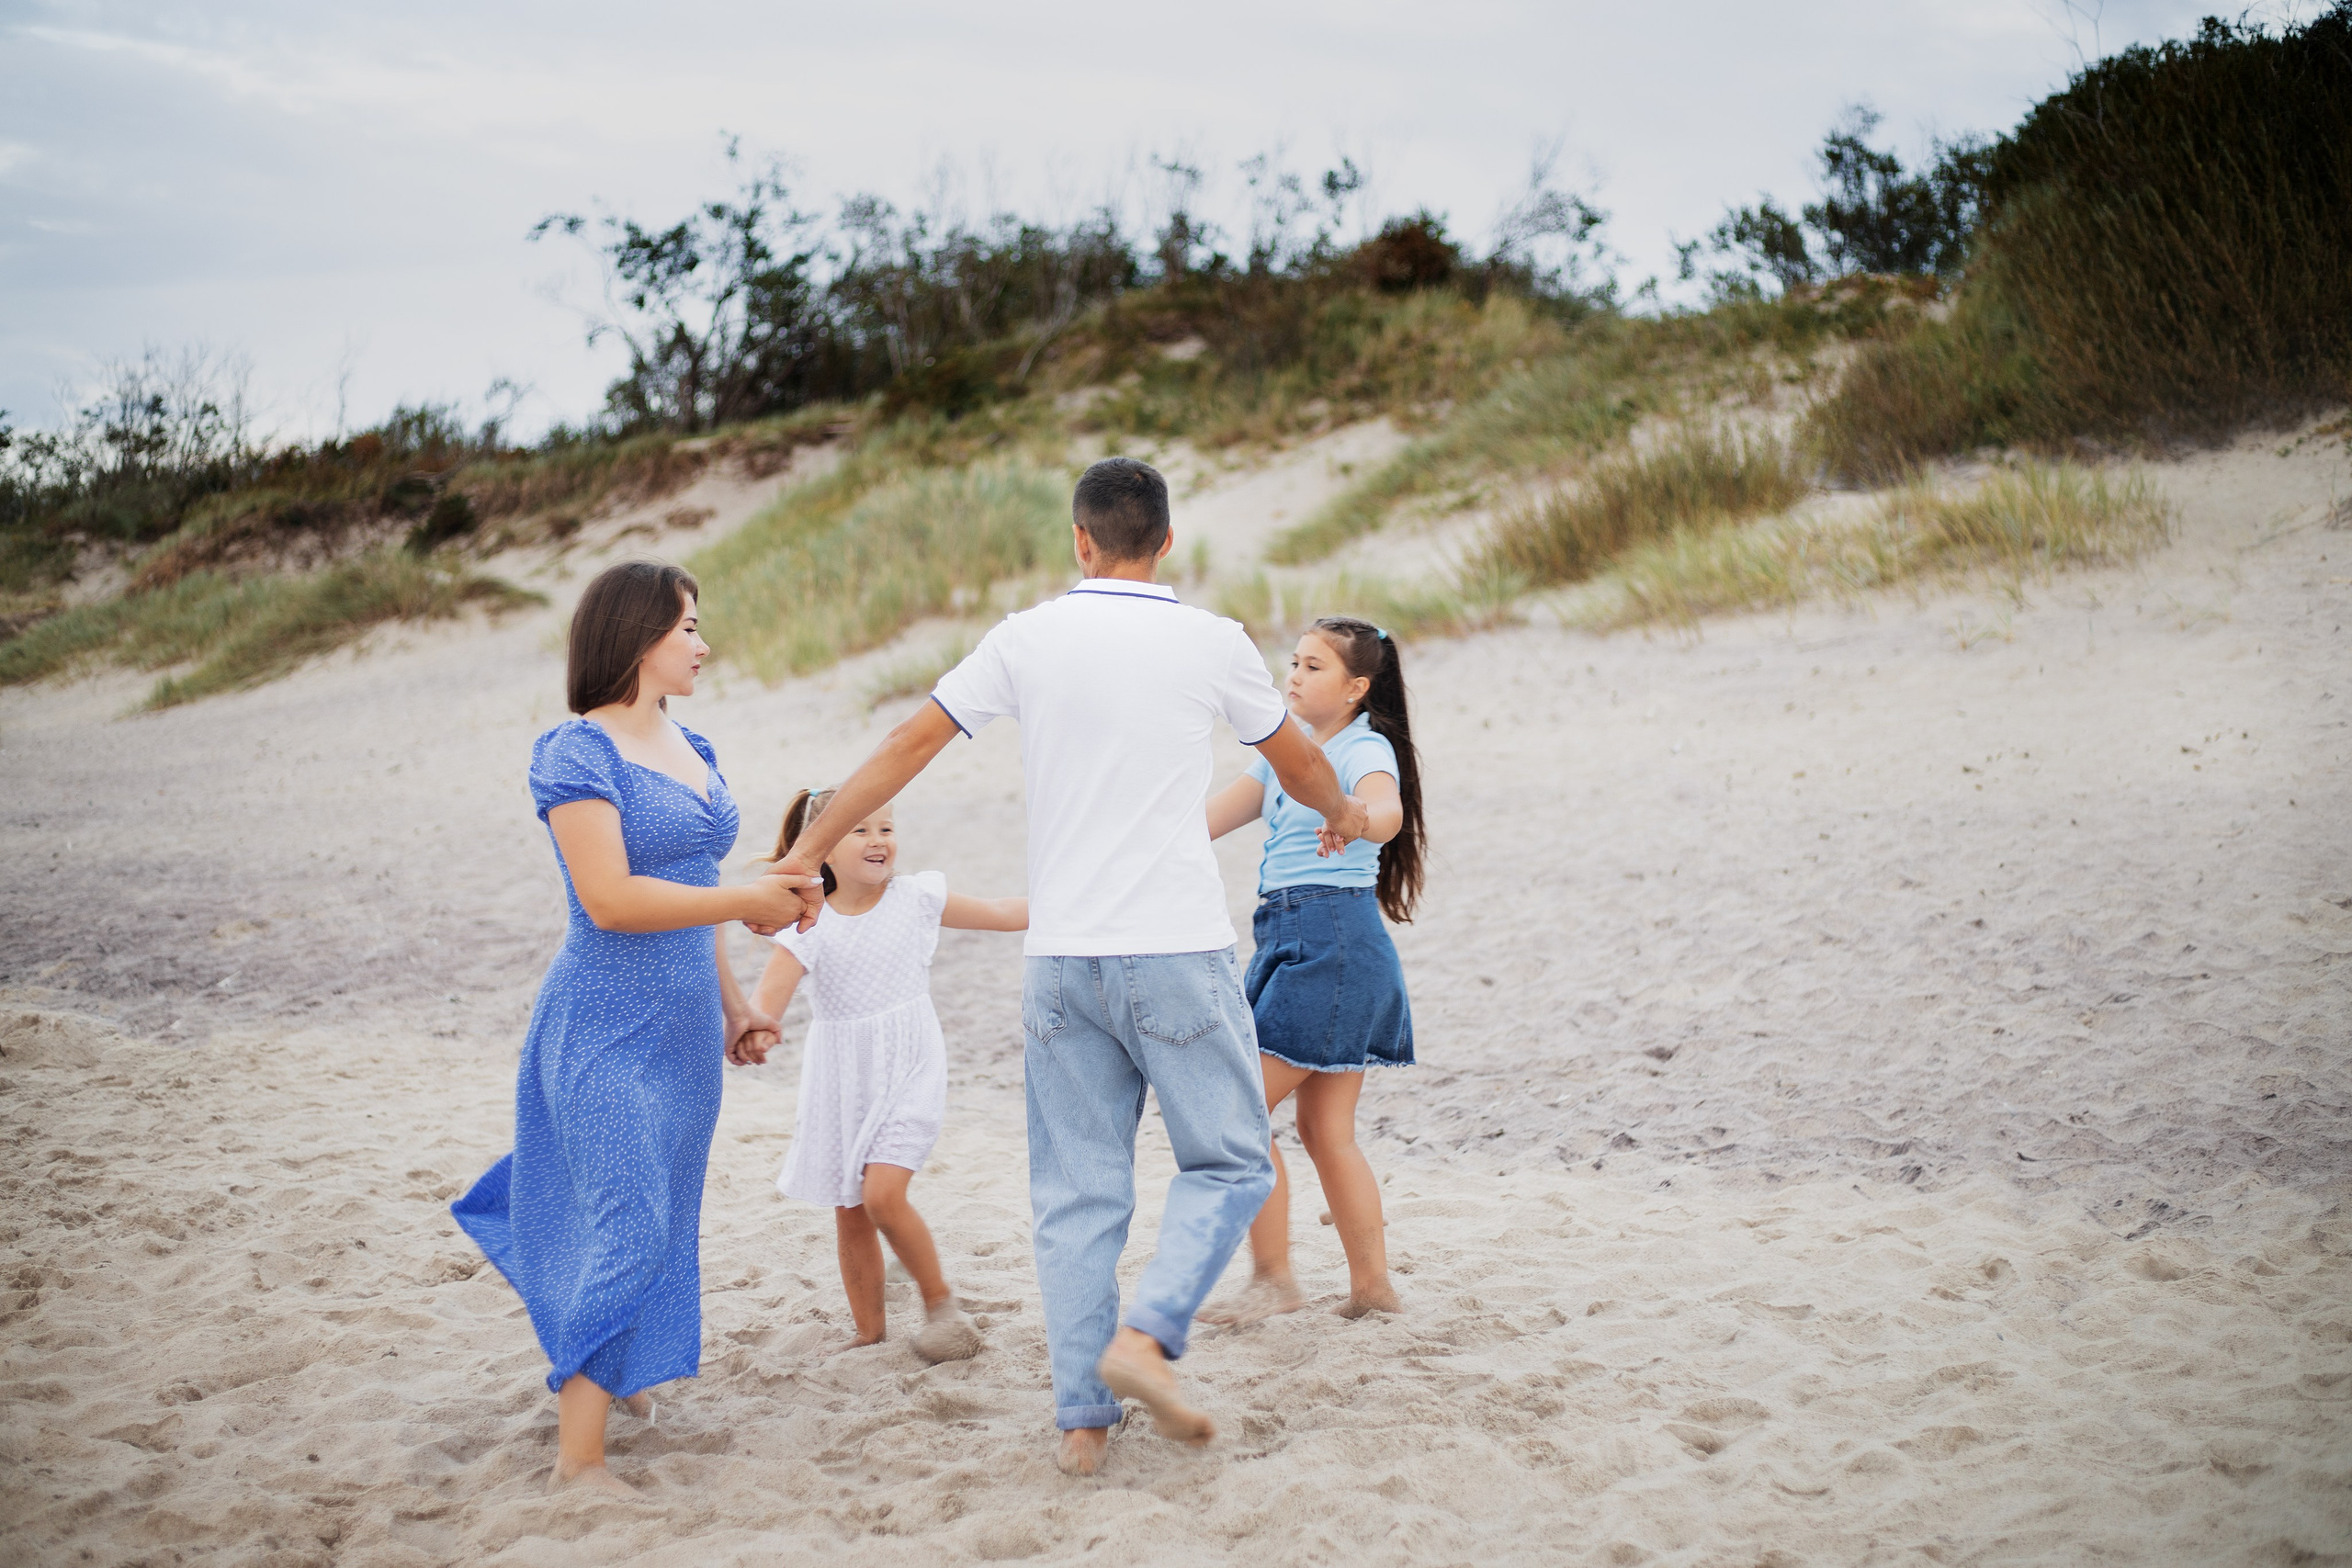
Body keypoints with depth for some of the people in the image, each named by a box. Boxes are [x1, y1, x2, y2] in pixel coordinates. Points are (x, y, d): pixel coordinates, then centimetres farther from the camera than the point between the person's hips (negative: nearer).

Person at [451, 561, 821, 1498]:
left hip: (681, 1030, 8)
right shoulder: (578, 753, -13)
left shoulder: (692, 751, 12)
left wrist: (731, 1001, 22)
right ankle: (577, 1461, -6)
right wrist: (747, 902, -19)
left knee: (663, 1219, 18)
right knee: (625, 1230, -11)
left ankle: (613, 1370, 39)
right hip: (607, 1026, -8)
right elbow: (611, 899, -21)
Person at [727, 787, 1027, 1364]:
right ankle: (868, 1334, 22)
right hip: (841, 1081, 2)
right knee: (849, 1210, 7)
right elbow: (768, 996, -20)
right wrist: (752, 1029, -41)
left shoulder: (917, 898, -3)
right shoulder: (808, 927, -8)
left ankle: (940, 1300, 3)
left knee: (882, 1193, -18)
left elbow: (999, 914, 5)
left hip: (907, 1070, -2)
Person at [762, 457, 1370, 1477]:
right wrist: (1342, 813, 38)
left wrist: (804, 854, 13)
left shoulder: (1026, 639, 2)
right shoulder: (1212, 643, -1)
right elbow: (1297, 763, 15)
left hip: (1060, 959, 3)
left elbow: (907, 748, 5)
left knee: (1076, 1191, 8)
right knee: (1227, 1165, 10)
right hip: (1178, 948, -2)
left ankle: (1083, 1418, 6)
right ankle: (1145, 1334, -11)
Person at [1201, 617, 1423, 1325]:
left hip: (1335, 941, -9)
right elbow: (1211, 819, 21)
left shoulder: (1365, 749, -9)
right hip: (1292, 940, 9)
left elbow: (1388, 812, -32)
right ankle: (1373, 1285, 16)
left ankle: (1272, 1279, -1)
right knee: (1326, 1129, 10)